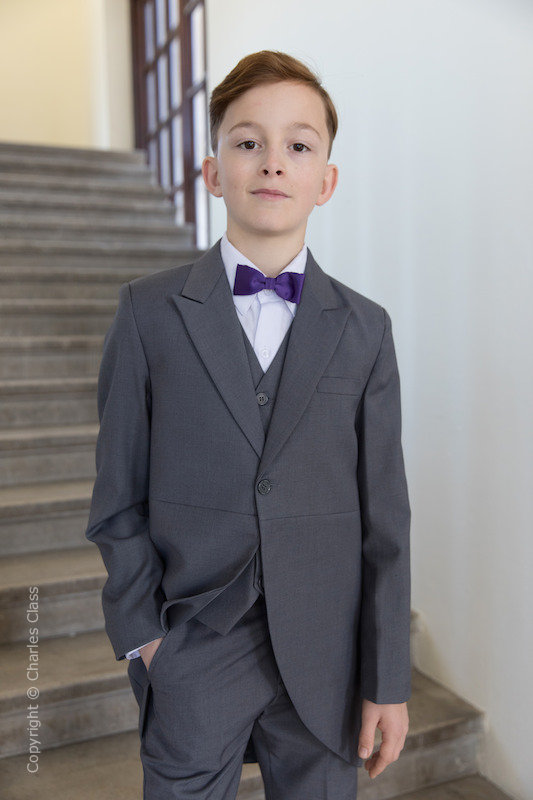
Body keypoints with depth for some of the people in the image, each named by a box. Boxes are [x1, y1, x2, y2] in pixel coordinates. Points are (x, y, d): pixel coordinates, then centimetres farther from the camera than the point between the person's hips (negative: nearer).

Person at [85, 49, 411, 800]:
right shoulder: (149, 311, -3)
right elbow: (120, 496, 0)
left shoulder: (365, 330, -1)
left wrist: (388, 680, 0)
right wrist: (139, 632, -3)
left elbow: (384, 517, -1)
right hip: (190, 657, -1)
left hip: (323, 663, 2)